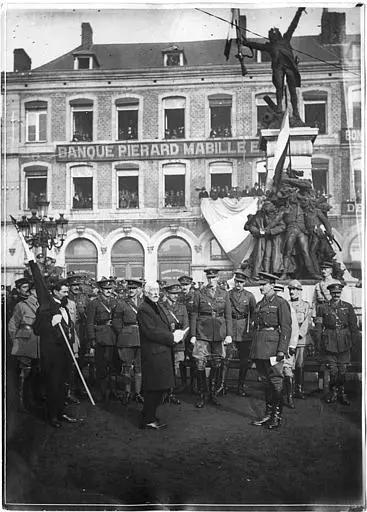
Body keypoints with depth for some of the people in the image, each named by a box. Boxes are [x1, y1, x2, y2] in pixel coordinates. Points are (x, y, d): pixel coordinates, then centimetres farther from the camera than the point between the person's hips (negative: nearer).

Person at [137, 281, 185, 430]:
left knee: (160, 387, 14)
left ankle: (149, 415, 26)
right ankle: (148, 420, 9)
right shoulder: (143, 310, -14)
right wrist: (172, 337, -16)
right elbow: (151, 332, -20)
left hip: (163, 353, 9)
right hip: (153, 354, -9)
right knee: (153, 388, -2)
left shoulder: (158, 307, 17)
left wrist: (175, 334, 2)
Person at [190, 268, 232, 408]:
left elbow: (228, 316, 7)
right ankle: (201, 396, 7)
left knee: (216, 365, 7)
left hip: (219, 333, 2)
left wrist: (229, 334, -1)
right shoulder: (199, 294, 2)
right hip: (202, 333, -2)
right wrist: (193, 335, -3)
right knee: (200, 365, -5)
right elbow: (194, 315, 2)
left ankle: (213, 394, 22)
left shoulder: (224, 294, 7)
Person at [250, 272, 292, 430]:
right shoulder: (259, 304, 17)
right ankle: (268, 414, 20)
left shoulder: (280, 303, -5)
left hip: (272, 346, -7)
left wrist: (281, 350, -17)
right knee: (266, 381, 12)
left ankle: (277, 417, 6)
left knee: (276, 381, -2)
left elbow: (286, 328, -10)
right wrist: (254, 349, 14)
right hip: (259, 348, 7)